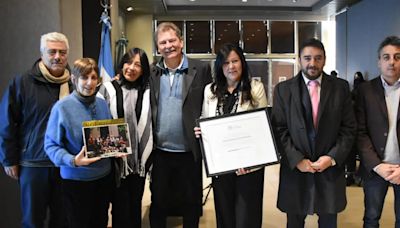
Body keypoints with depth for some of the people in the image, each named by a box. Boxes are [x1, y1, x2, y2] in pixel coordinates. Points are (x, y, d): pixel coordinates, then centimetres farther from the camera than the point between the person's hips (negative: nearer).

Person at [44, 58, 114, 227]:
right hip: (76, 179, -4)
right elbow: (51, 145, -15)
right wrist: (73, 161, -29)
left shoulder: (102, 104, 1)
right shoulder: (62, 107, -16)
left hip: (104, 175, 5)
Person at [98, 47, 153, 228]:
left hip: (139, 158, 2)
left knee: (135, 204, 15)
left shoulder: (147, 91, 4)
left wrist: (148, 153, -1)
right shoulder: (108, 89, -3)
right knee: (120, 205, 5)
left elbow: (150, 123, 5)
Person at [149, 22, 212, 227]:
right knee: (158, 202, 16)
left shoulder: (201, 69, -4)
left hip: (190, 151, -2)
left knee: (191, 203, 14)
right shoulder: (151, 72, 4)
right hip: (160, 152, 2)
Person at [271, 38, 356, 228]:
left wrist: (332, 158, -10)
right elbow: (279, 129, -4)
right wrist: (297, 159, -12)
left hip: (330, 169, 1)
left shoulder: (340, 87, 2)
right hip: (295, 169, 0)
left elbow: (349, 128, 1)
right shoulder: (283, 89, 0)